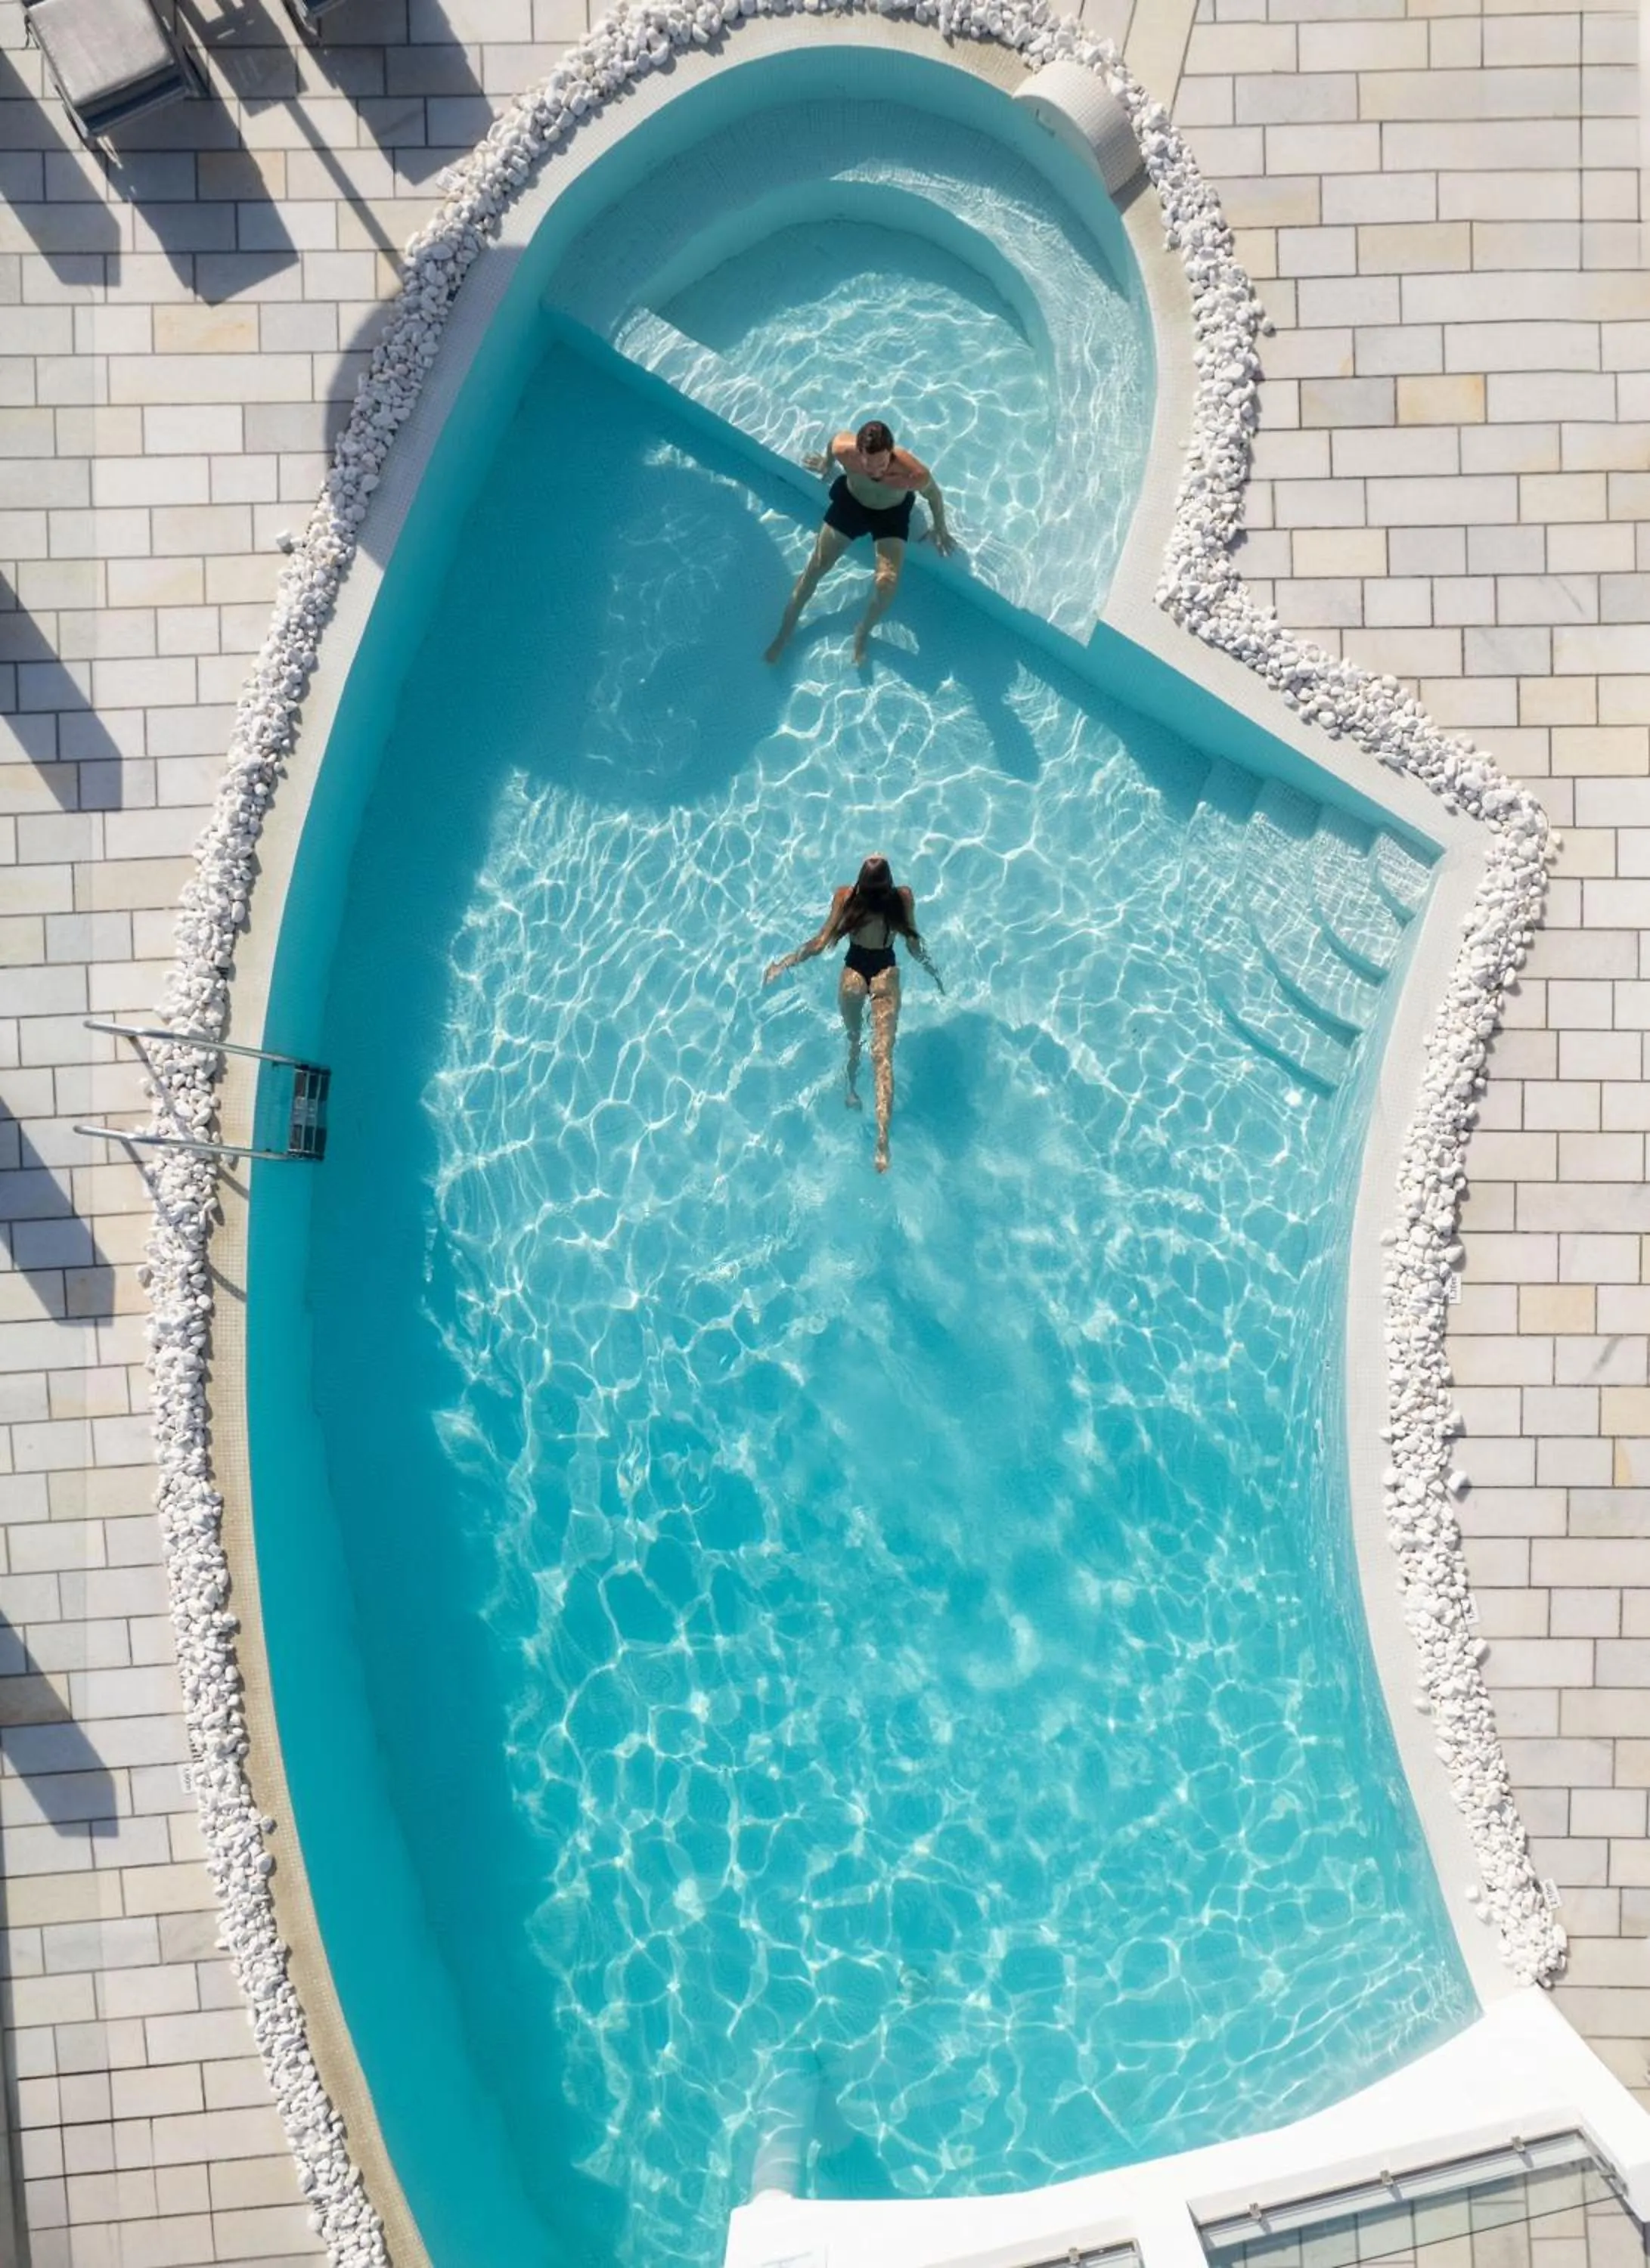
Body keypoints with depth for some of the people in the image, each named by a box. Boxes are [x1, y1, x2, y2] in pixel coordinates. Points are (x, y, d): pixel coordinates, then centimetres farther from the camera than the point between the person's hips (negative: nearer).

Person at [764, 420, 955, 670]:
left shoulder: (915, 474, -41)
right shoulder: (844, 449, -36)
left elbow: (934, 495, -17)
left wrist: (940, 529, 1)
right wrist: (826, 464, 13)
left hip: (892, 513, -1)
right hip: (850, 501, 1)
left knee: (887, 583, -18)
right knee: (816, 567, 5)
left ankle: (863, 634, 13)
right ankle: (785, 630, 26)